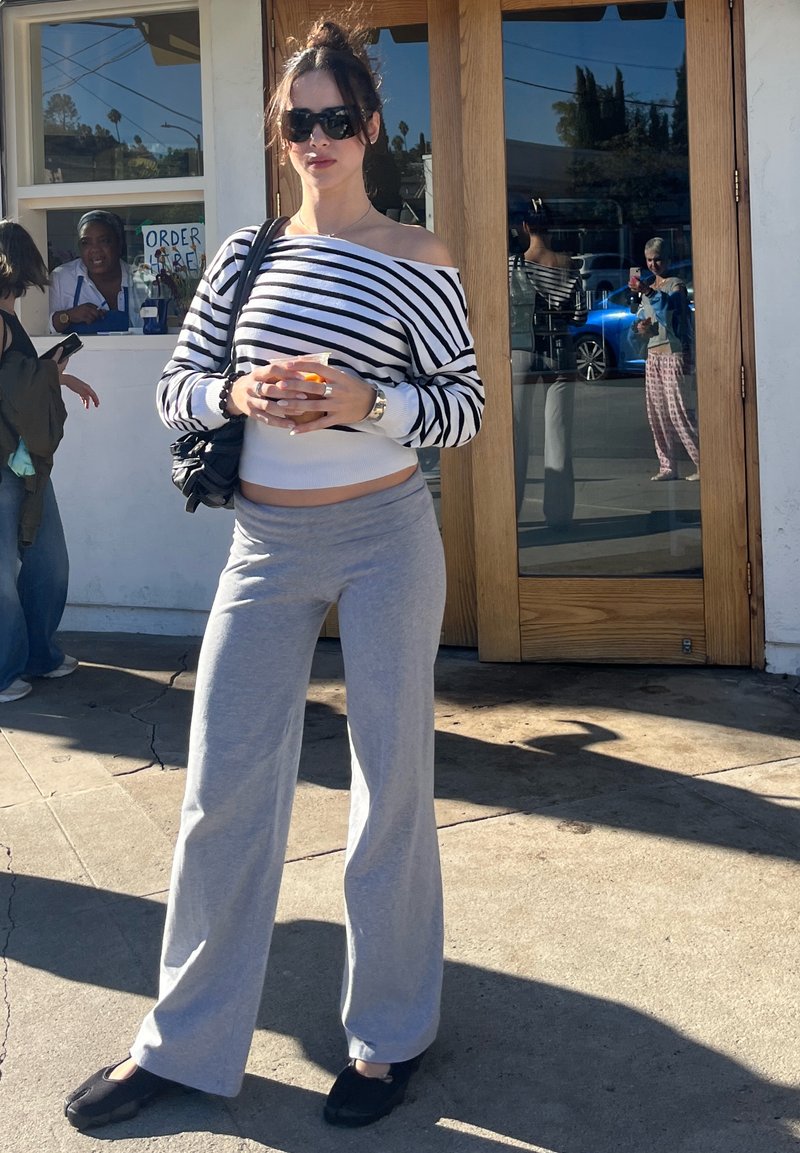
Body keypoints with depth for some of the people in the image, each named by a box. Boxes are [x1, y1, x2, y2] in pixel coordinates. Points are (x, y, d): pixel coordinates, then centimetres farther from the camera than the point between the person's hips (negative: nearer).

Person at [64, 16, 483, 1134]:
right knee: (223, 789, 7)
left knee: (391, 788, 6)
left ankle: (389, 1035, 24)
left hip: (385, 537, -3)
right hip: (266, 542, 4)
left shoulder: (416, 263, -3)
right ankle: (183, 1041, 22)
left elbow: (466, 404, -1)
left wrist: (364, 400, -18)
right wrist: (240, 395, -12)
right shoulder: (246, 253, 8)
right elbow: (175, 387, 9)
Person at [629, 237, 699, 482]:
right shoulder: (647, 287, 18)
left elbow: (669, 305, -24)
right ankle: (668, 466, 10)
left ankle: (702, 462, -9)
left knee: (677, 410, -14)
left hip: (673, 353, -8)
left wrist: (648, 292, -39)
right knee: (656, 411, 5)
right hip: (653, 354, 8)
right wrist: (641, 326, 0)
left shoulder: (676, 285, -4)